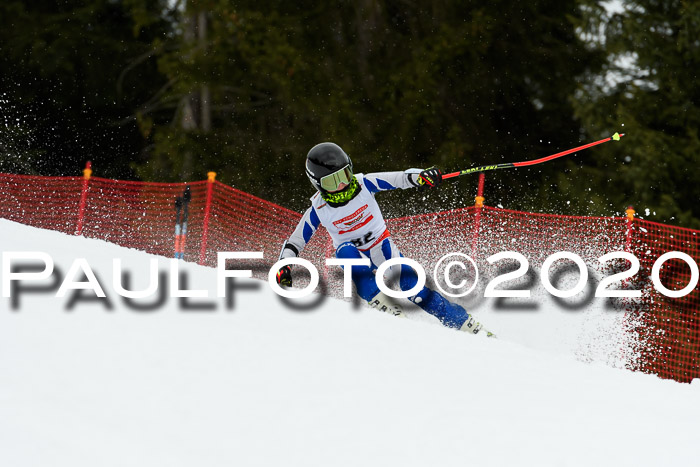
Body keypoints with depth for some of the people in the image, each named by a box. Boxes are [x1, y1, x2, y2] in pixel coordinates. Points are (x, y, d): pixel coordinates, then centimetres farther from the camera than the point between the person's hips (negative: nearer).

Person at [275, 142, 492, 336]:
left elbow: (400, 179, -19)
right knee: (346, 250, -36)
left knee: (415, 290, -20)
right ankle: (390, 312, -40)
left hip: (382, 247, 0)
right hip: (353, 254, 0)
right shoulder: (318, 209, -14)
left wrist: (421, 177, -40)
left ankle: (467, 325, -11)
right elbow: (294, 242, -7)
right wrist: (284, 267, -24)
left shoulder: (364, 184, -15)